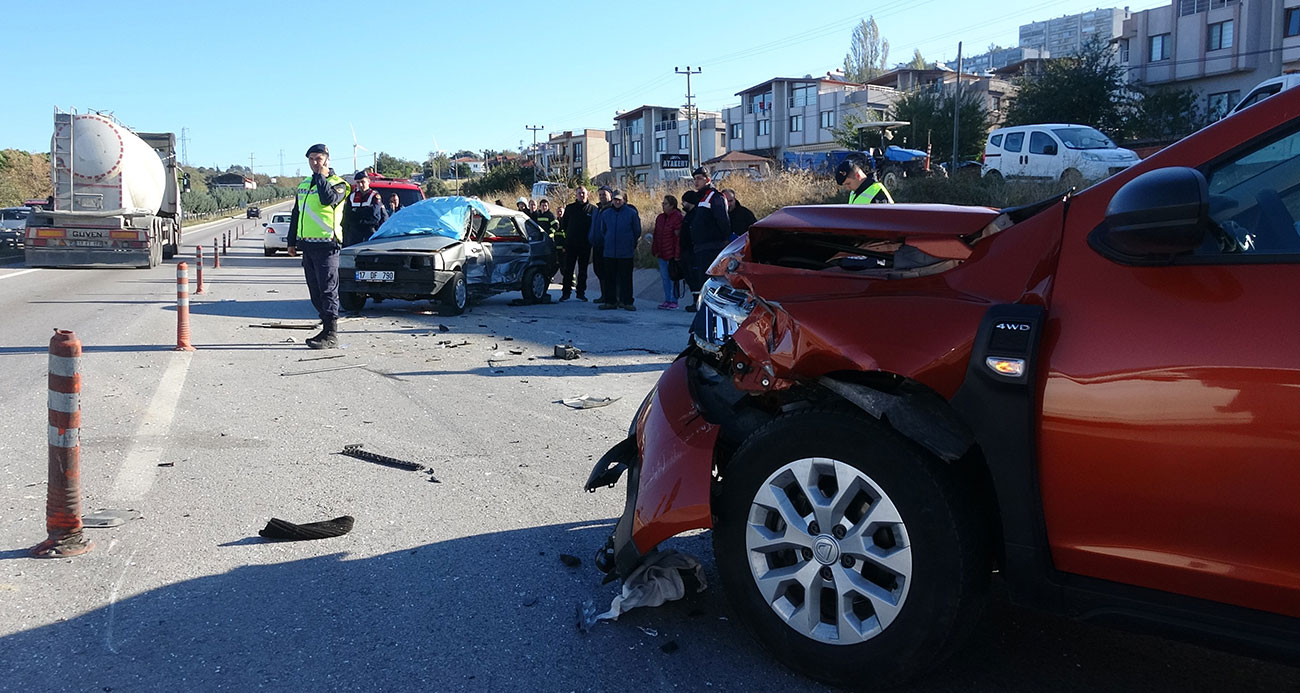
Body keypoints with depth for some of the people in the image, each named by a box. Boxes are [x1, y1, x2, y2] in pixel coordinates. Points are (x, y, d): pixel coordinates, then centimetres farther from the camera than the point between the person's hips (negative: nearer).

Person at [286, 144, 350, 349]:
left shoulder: (337, 184, -3)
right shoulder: (303, 185, 18)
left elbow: (328, 199, -27)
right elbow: (295, 215, 24)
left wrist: (321, 176, -16)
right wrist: (291, 241, 20)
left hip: (326, 245, -8)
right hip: (307, 245, 8)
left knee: (328, 290, -8)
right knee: (316, 292, 10)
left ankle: (331, 335, -7)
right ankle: (326, 330, 18)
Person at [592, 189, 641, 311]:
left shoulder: (632, 213, -2)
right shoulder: (606, 214, 7)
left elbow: (637, 231, 5)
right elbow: (602, 231, 18)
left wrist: (634, 245, 9)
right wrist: (606, 244, 15)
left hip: (626, 252, -3)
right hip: (609, 252, 3)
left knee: (626, 277, 1)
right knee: (610, 277, 5)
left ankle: (626, 301, 7)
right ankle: (610, 301, 12)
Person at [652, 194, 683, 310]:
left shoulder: (677, 217, -9)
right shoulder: (660, 218, 13)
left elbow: (678, 237, -13)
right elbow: (656, 235, 18)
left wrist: (677, 255, -17)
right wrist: (655, 250, 10)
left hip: (672, 254, -7)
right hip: (662, 255, 7)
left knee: (673, 278, -2)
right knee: (665, 278, 10)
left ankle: (673, 301, 4)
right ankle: (667, 300, 18)